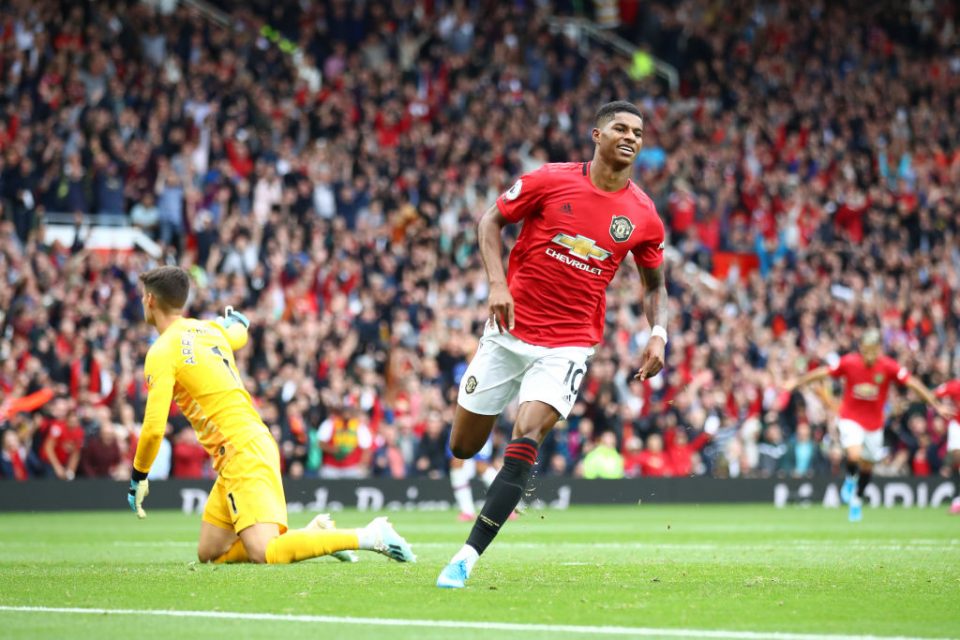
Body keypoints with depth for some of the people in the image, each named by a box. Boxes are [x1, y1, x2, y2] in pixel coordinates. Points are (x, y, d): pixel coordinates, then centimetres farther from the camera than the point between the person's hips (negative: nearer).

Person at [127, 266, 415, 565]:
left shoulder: (162, 352, -9)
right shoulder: (208, 329, 14)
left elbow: (154, 428, -14)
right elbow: (238, 334, 39)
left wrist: (138, 476, 1)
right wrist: (236, 321, 63)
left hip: (243, 454, -9)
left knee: (264, 554, -21)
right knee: (209, 553, 11)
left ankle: (370, 536, -18)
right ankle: (315, 531, 9)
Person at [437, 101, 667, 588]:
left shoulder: (643, 217, 0)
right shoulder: (550, 181, -7)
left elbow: (655, 284, 16)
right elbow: (490, 220, 3)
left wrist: (658, 334, -1)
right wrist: (497, 283, -12)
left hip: (569, 344, -1)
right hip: (510, 331, 1)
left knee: (526, 437, -22)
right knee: (462, 448, 5)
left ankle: (467, 557, -21)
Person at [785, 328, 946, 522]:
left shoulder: (889, 366, -15)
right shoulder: (849, 362, -16)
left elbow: (913, 384, -12)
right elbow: (822, 373, -5)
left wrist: (935, 405, -14)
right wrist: (797, 382, -1)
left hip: (874, 422, 2)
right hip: (850, 417, -2)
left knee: (867, 465, 13)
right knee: (854, 454, -25)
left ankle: (857, 500, 39)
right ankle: (850, 479, 10)